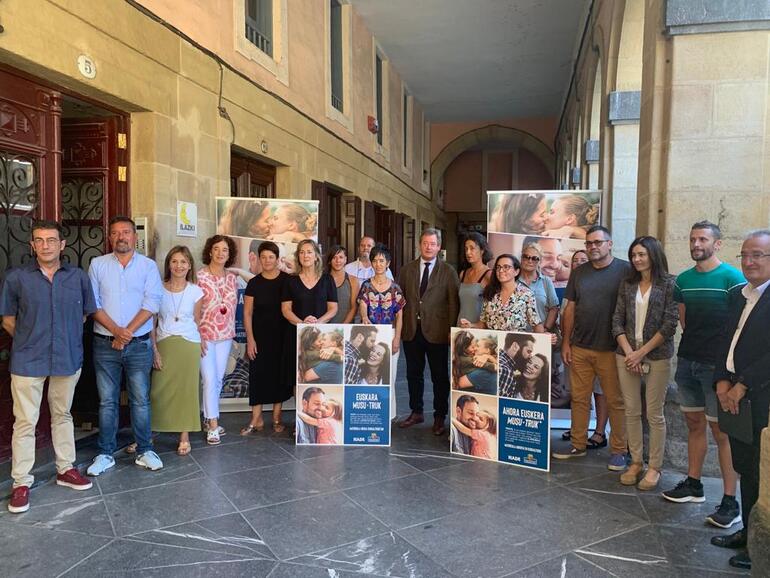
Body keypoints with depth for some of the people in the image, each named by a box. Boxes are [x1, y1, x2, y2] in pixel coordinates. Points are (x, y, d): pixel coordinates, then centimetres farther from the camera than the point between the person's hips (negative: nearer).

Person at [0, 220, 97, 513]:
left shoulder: (79, 277, 0)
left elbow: (85, 313, 11)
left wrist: (67, 337, 5)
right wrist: (30, 340, 2)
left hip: (68, 358, 2)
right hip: (28, 361, -2)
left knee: (62, 415, 16)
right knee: (25, 422, 3)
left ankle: (65, 469, 30)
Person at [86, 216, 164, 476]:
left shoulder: (148, 266, 2)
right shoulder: (97, 264, 5)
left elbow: (151, 303, -7)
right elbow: (93, 304, -1)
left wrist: (127, 332, -14)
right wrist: (116, 331, -14)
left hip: (139, 344, -1)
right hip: (105, 344, 1)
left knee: (140, 400, 5)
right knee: (107, 401, 8)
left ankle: (144, 451, 17)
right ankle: (105, 454, 19)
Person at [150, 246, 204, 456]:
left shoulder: (195, 291, 2)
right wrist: (154, 348, -5)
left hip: (188, 345, 0)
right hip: (163, 344, 0)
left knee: (186, 390, 4)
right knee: (159, 390, -2)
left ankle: (184, 436, 14)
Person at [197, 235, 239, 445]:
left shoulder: (232, 278, 7)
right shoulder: (200, 276, -8)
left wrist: (231, 330, 11)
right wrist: (197, 335, -11)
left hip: (226, 335, 5)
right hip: (205, 334, -5)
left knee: (218, 379, 10)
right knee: (209, 379, -7)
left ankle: (209, 419, 24)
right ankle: (213, 426, 0)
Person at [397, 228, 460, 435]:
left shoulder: (448, 272, 0)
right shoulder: (407, 270, 8)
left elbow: (453, 303, -2)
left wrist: (451, 330, -8)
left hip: (436, 332, -3)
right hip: (411, 331, 3)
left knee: (440, 377, 6)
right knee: (413, 374, 13)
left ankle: (439, 417, 19)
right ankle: (416, 412, 28)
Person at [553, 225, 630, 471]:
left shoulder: (625, 270, -4)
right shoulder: (579, 273, 10)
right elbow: (570, 309, 11)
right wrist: (566, 342, 7)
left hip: (611, 349, -4)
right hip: (580, 349, 4)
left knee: (616, 401, 5)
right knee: (579, 398, 10)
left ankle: (619, 450, 17)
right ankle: (578, 445, 22)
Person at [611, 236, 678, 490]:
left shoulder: (669, 284, -3)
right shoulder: (627, 284, 9)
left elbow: (669, 324, -9)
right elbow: (617, 321, 7)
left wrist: (642, 352, -11)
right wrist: (628, 352, -6)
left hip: (657, 356, -4)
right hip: (627, 354, 4)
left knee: (654, 414, 3)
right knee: (631, 411, 8)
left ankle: (654, 467, 16)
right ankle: (636, 462, 21)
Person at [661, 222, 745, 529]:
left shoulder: (731, 277, -9)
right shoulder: (684, 279, 9)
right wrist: (693, 342, 10)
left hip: (716, 365, -6)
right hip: (687, 361, 6)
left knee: (721, 431, -1)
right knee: (694, 424, 15)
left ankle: (730, 502, 9)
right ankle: (693, 485, 28)